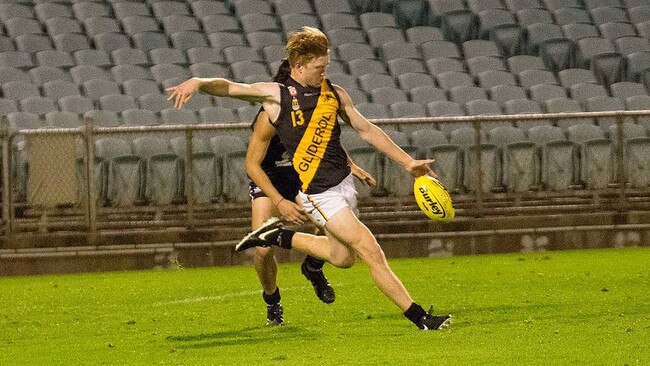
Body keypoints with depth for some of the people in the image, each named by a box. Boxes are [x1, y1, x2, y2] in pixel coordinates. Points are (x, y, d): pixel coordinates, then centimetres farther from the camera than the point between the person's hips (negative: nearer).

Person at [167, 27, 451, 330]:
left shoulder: (334, 94, 9)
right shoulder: (276, 95, -6)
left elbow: (366, 130, 17)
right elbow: (228, 87, -9)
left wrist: (408, 162, 15)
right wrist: (197, 83, -30)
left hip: (344, 183, 7)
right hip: (318, 194, -7)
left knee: (342, 257, 19)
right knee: (372, 253, -9)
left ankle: (280, 237, 34)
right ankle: (419, 317, -3)